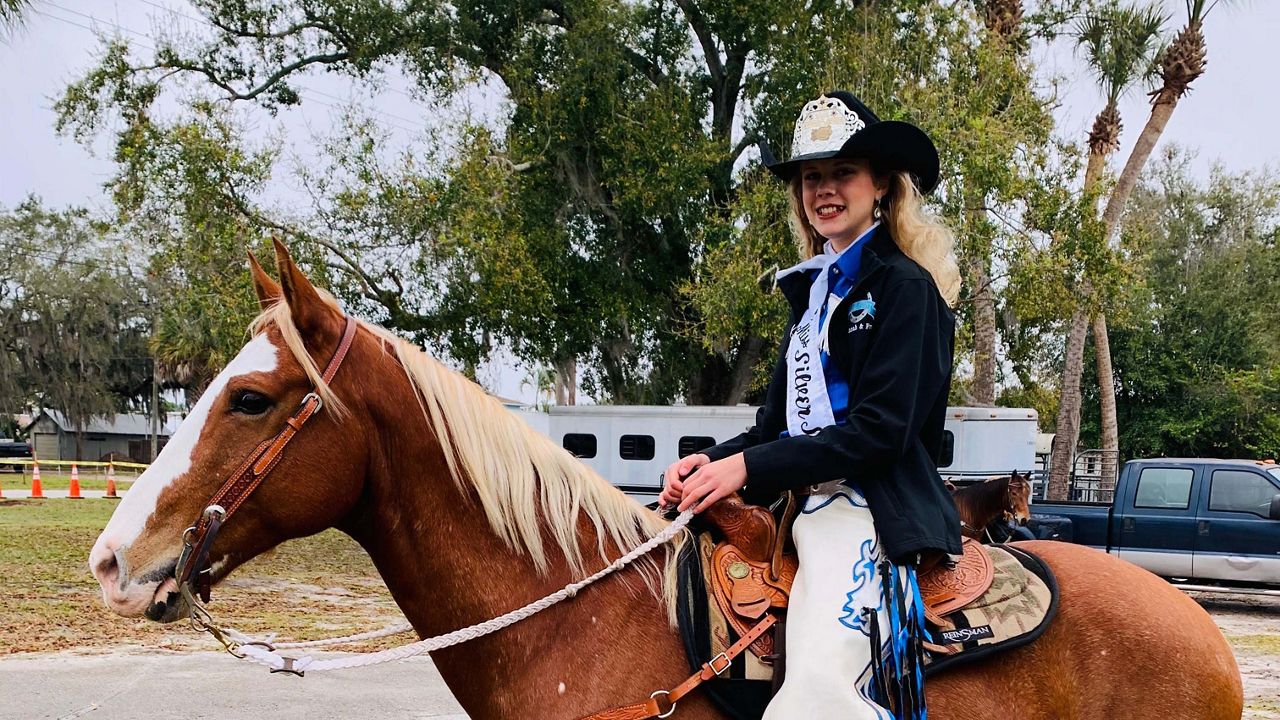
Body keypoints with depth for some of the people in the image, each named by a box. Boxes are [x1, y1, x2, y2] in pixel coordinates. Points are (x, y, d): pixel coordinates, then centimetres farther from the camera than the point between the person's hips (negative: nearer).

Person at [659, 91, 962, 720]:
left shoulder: (903, 285, -4)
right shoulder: (813, 291, 20)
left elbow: (881, 430, -13)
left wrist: (749, 467, -16)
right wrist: (712, 462, -2)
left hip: (868, 510, -9)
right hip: (805, 504, 9)